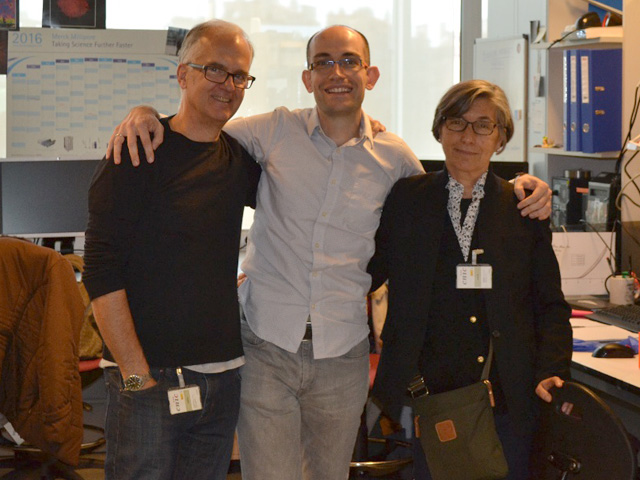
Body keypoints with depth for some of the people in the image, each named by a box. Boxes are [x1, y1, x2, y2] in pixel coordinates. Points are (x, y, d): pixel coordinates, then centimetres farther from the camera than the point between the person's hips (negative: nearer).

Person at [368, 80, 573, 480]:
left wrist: (551, 372, -7)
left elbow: (551, 305, 5)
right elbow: (367, 274, 10)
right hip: (428, 394, 0)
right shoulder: (405, 199, 6)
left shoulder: (524, 209, 5)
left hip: (508, 399, 0)